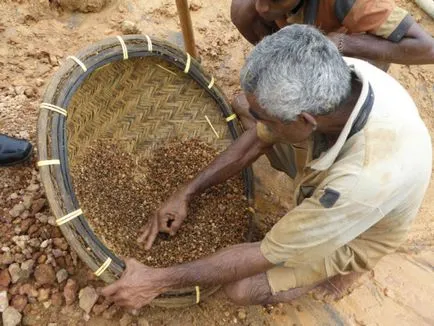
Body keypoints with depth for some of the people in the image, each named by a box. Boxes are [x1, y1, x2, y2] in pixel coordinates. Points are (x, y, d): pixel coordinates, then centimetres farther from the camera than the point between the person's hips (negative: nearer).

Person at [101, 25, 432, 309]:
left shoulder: (365, 178, -46)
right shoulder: (336, 77, -28)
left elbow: (266, 255, -34)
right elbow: (258, 138, -12)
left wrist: (159, 280, -26)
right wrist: (186, 193, -13)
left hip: (351, 234, -5)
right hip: (331, 192, 5)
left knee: (241, 288, -19)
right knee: (242, 110, -4)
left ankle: (328, 268, 10)